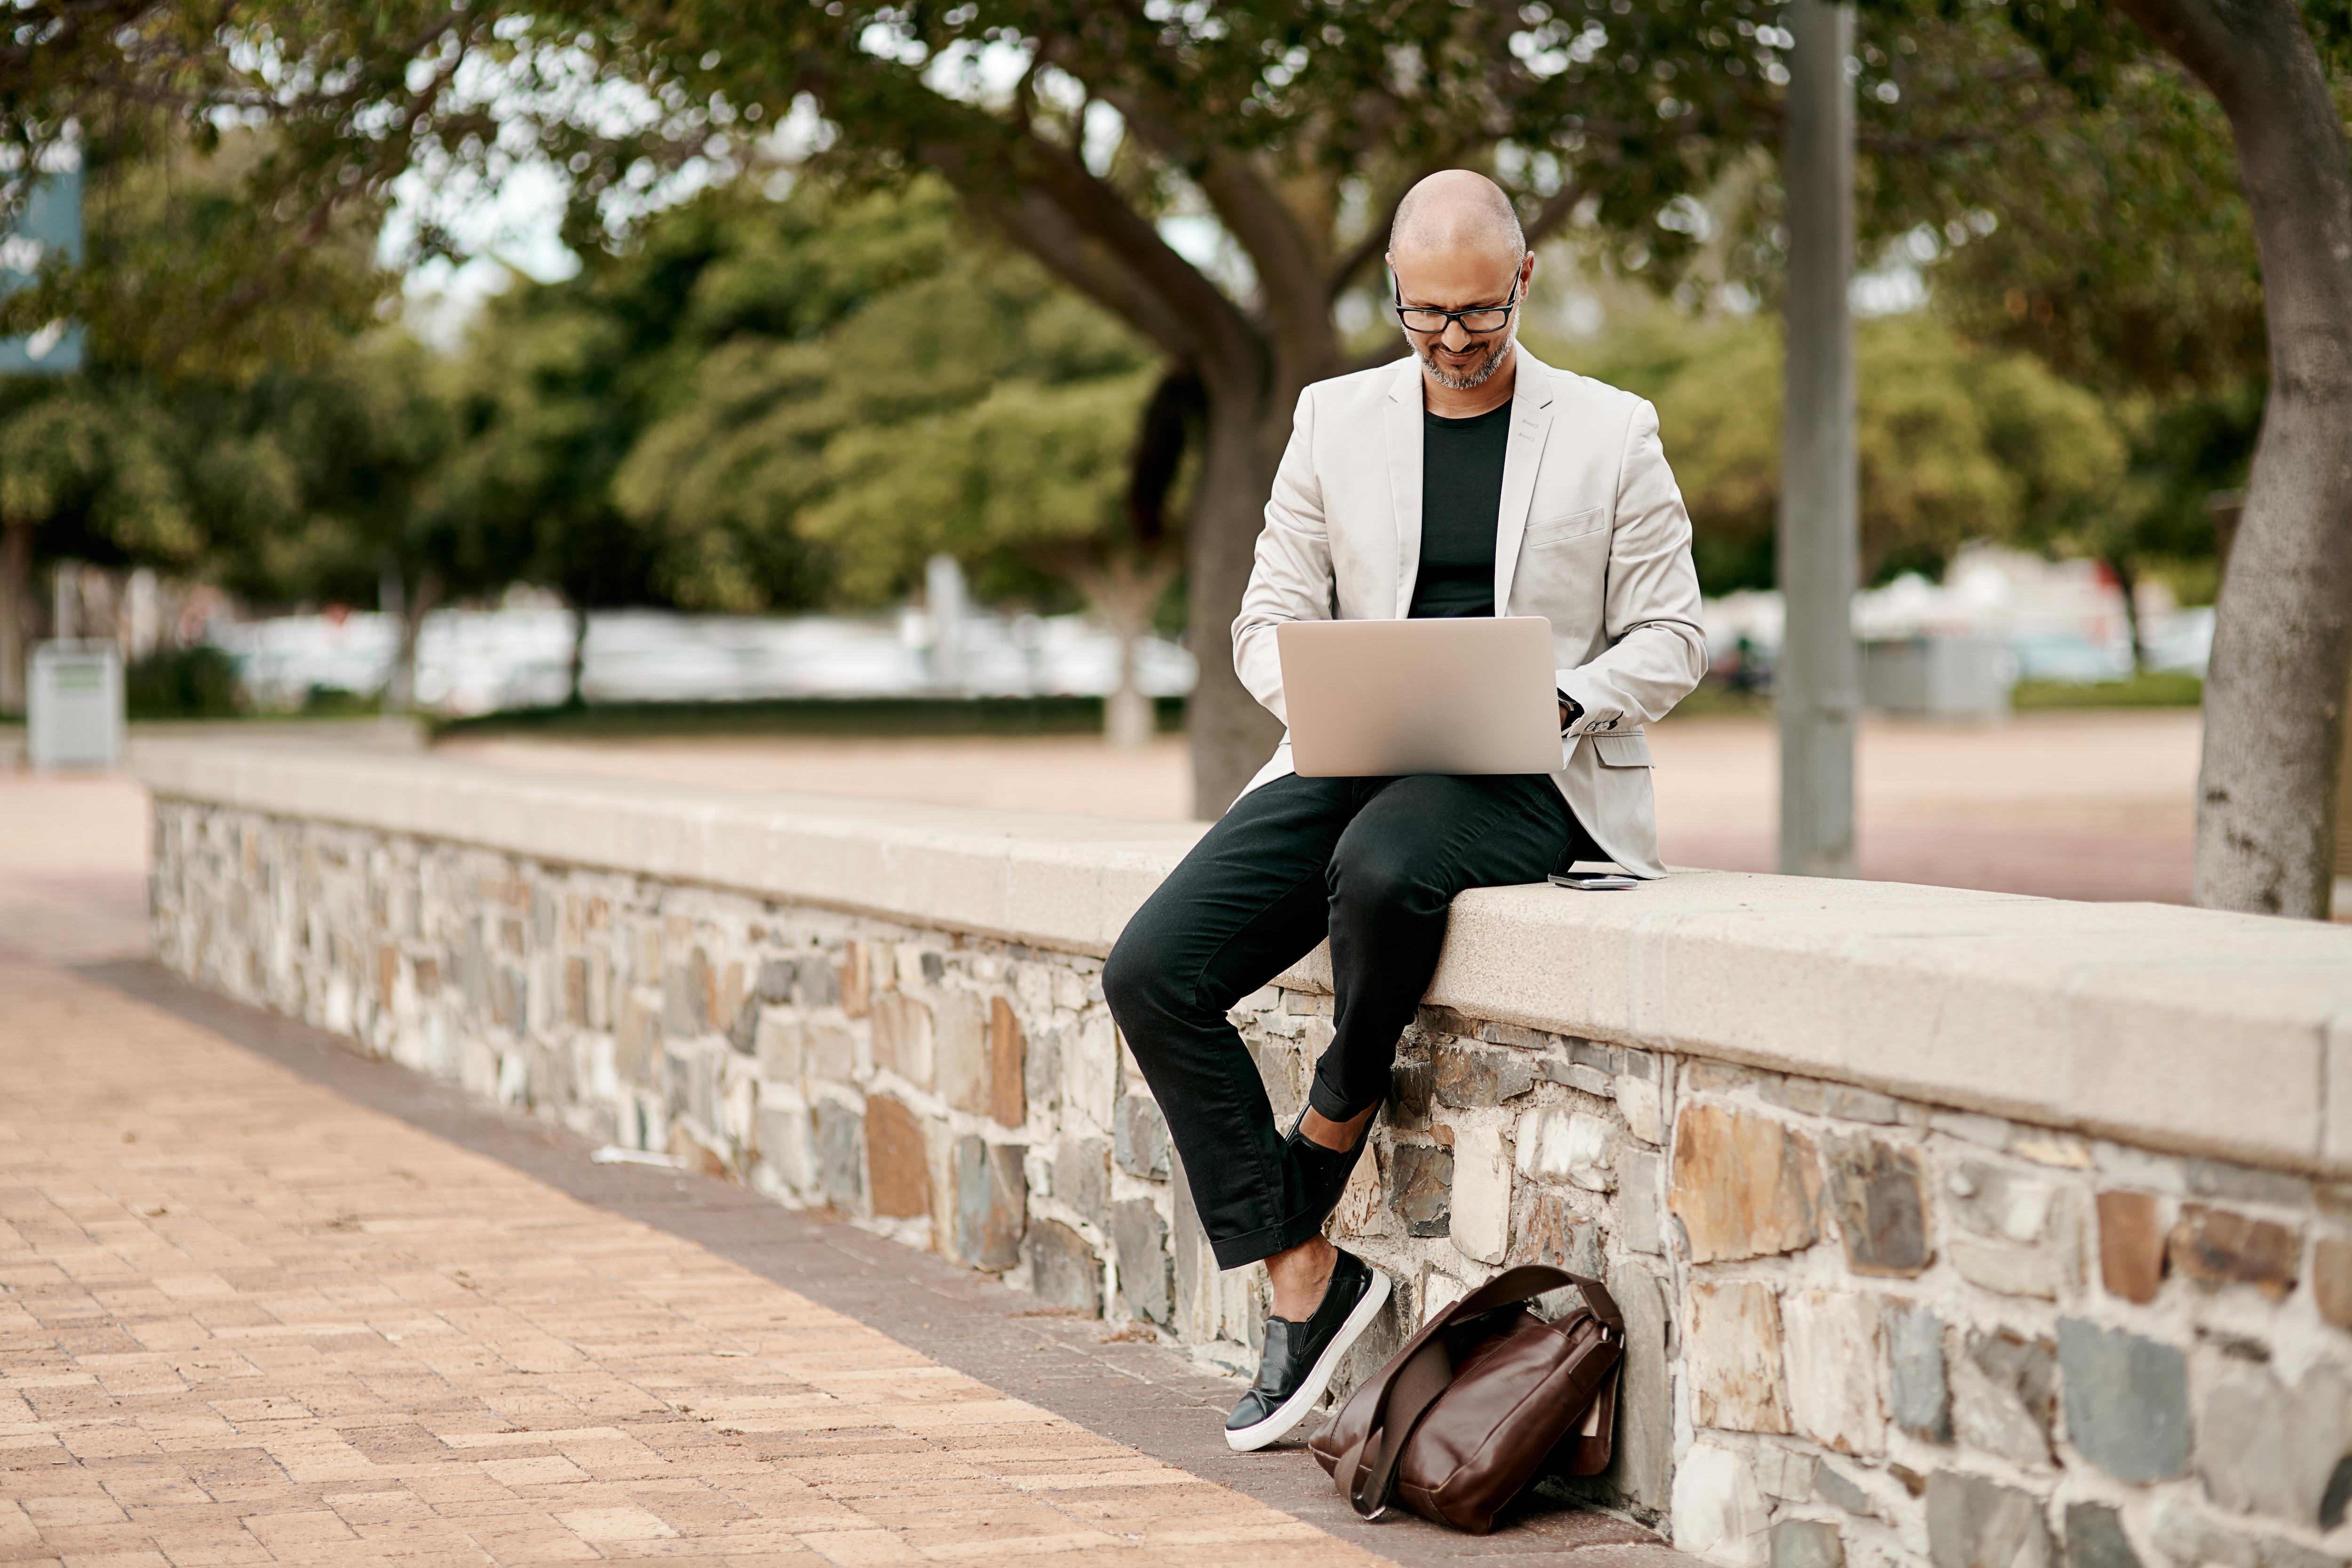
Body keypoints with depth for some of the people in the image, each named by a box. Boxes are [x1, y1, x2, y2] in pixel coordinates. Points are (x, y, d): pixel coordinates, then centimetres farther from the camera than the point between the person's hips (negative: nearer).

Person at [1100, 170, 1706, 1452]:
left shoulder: (1611, 433, 6)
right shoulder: (1336, 419, 12)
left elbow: (1669, 638, 5)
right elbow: (1269, 621, 10)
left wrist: (1567, 702, -16)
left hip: (1528, 780, -3)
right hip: (1355, 763, 4)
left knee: (1384, 866, -39)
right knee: (1150, 973, -18)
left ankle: (1334, 1125, -9)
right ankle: (1301, 1276, -11)